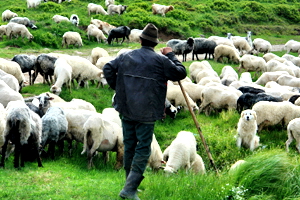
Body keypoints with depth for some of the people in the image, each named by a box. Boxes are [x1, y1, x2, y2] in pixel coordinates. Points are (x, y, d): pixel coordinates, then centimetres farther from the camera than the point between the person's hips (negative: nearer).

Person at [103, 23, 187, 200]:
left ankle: (131, 184, 28)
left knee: (129, 146, 16)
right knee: (143, 149, -1)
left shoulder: (126, 56, 7)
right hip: (147, 113, -5)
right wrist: (171, 56, 12)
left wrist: (117, 87, 14)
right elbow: (181, 73, 1)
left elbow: (108, 69, 5)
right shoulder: (161, 60, -5)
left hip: (126, 109, 5)